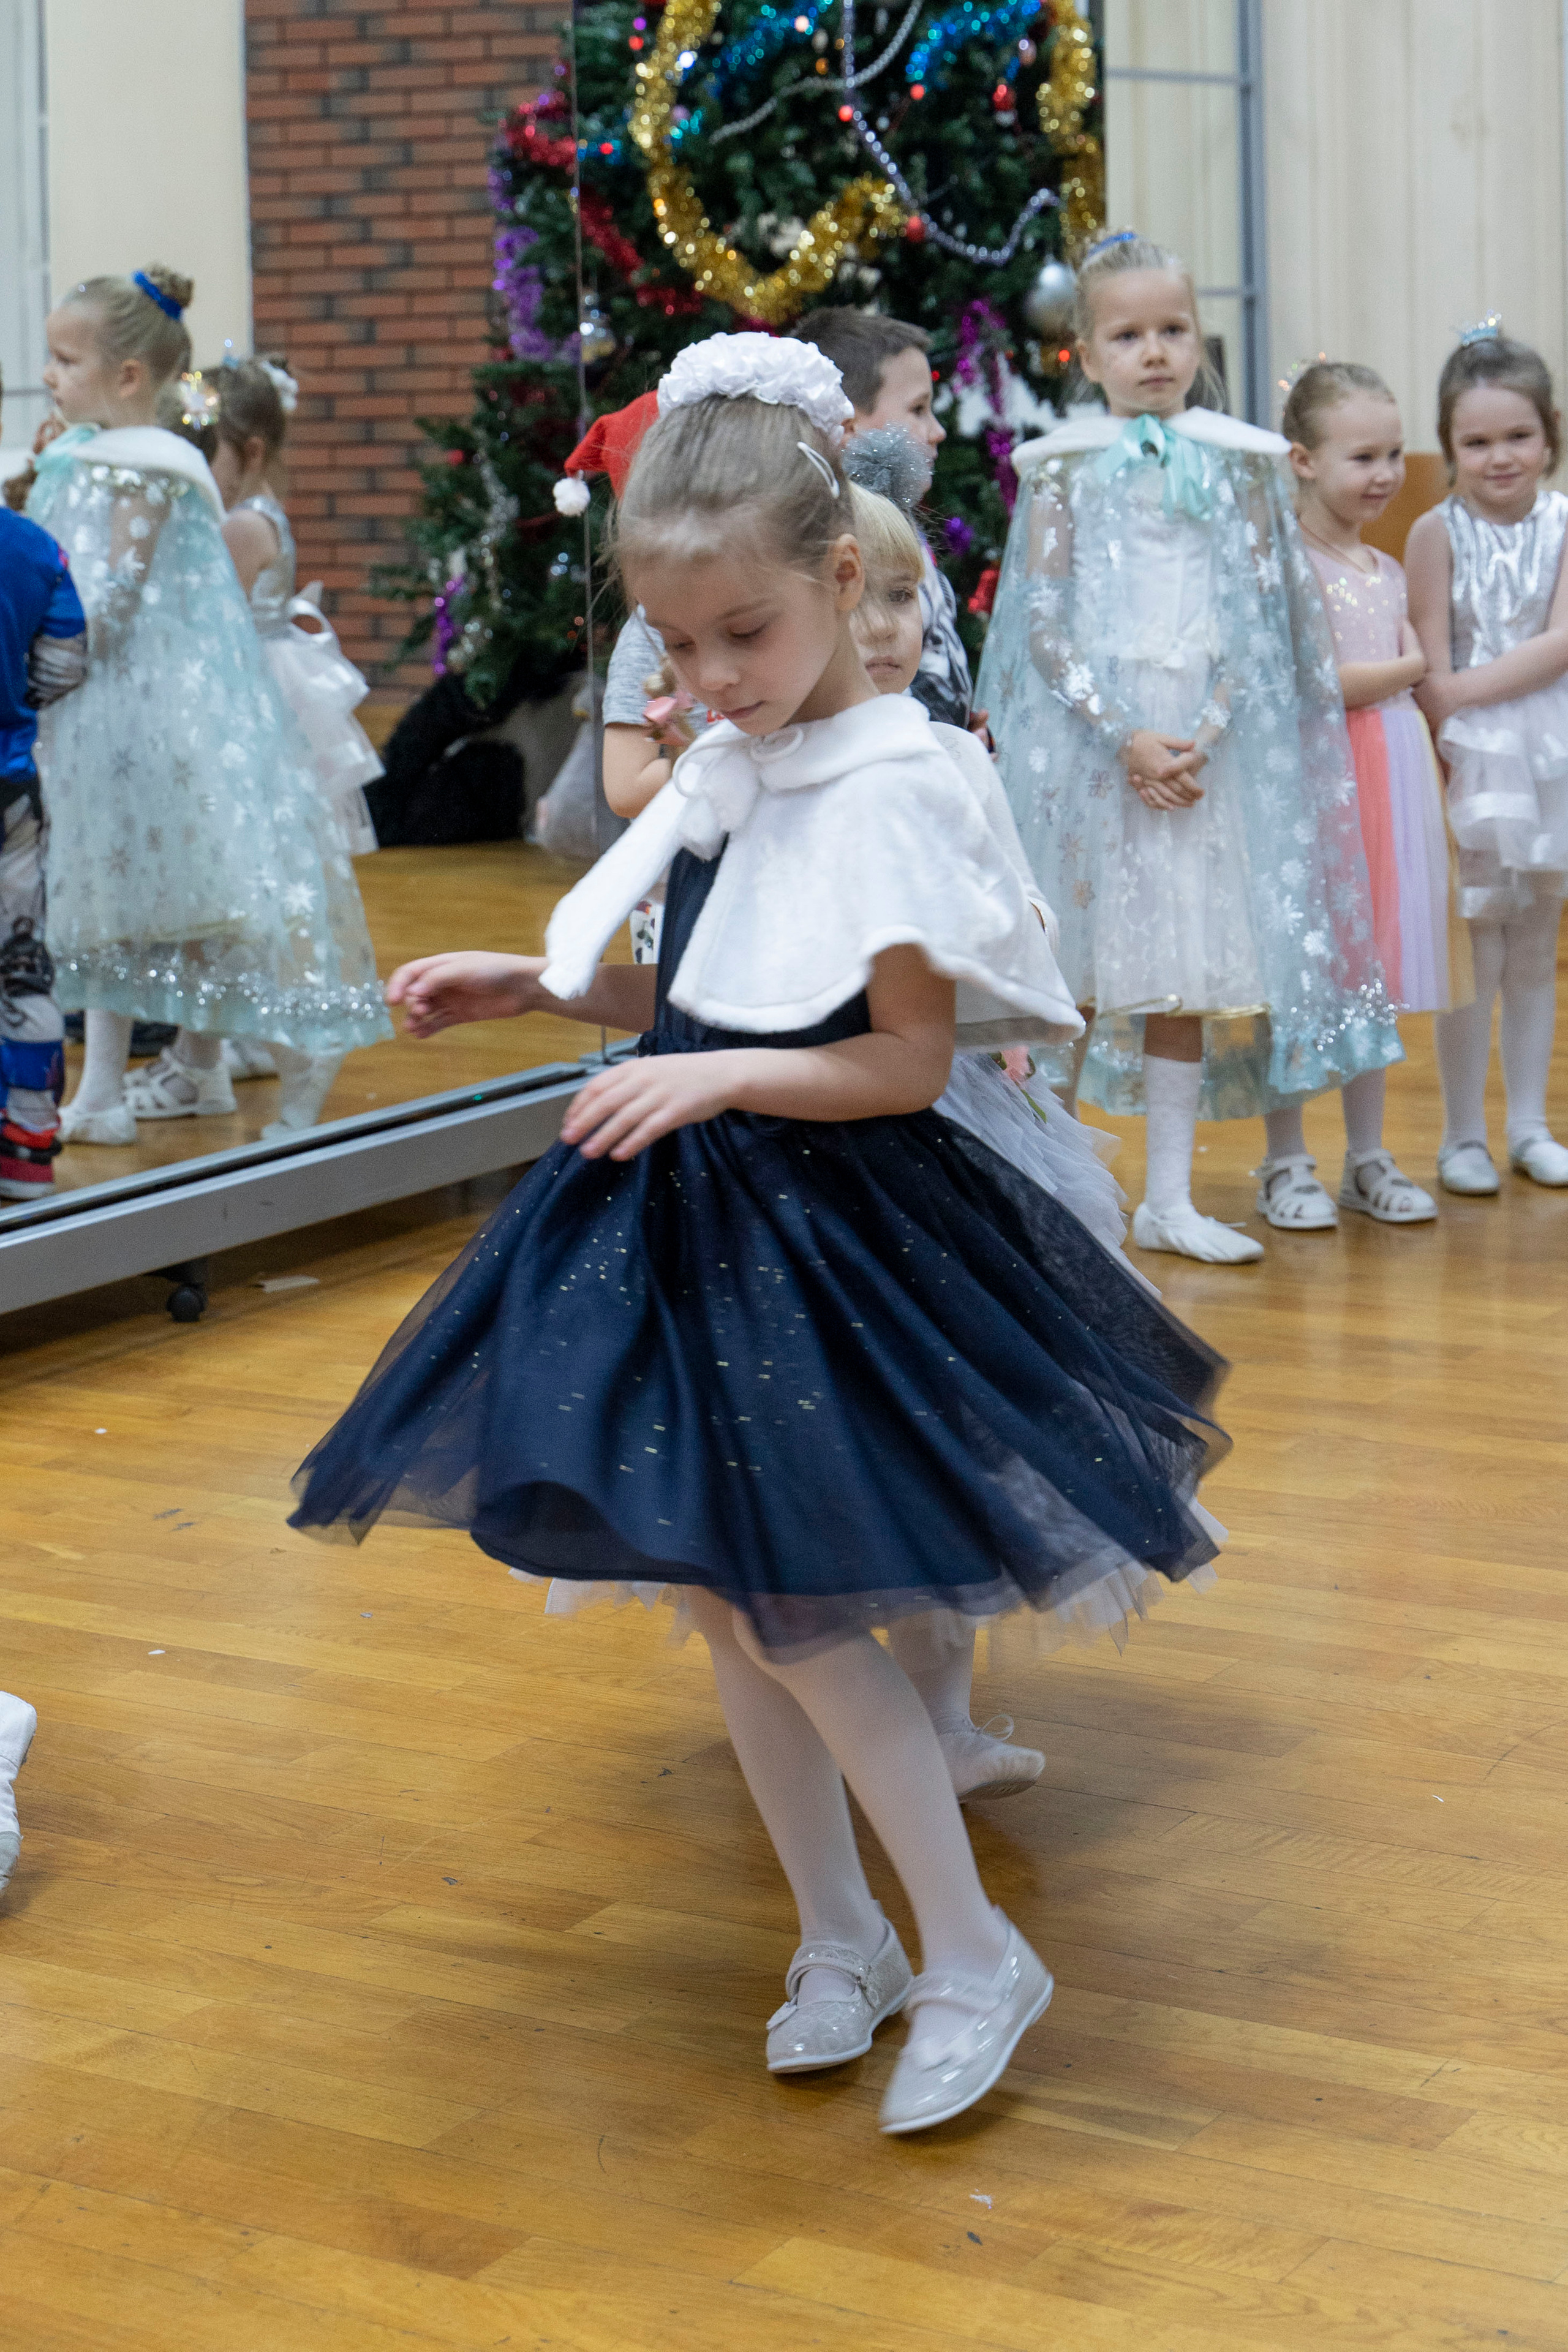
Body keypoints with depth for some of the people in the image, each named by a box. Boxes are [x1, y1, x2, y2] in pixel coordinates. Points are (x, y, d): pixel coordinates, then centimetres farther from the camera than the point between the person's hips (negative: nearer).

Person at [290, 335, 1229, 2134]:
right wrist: (532, 986, 6)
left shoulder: (893, 789, -15)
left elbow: (907, 1060, -16)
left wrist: (726, 1078, -25)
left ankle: (973, 1957, 10)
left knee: (784, 1609, -7)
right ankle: (839, 1937, 28)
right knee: (720, 1599, 12)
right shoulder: (724, 772, 8)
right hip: (690, 1213, 8)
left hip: (829, 1230, -8)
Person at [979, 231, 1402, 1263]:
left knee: (1190, 965, 3)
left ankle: (1170, 1199, 11)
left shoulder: (1236, 460, 5)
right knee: (1075, 961, 0)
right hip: (1088, 738, -1)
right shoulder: (1063, 463, 1)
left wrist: (1204, 734, -11)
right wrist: (1125, 739, -13)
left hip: (1210, 739, 2)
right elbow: (1044, 623, -4)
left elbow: (1262, 615, 2)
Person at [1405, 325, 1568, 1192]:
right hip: (1468, 762, -2)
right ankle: (1463, 1136, 9)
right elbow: (1433, 677, -8)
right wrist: (1446, 741, -16)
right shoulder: (1438, 532, -7)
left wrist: (1466, 688, -19)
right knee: (1475, 954, -1)